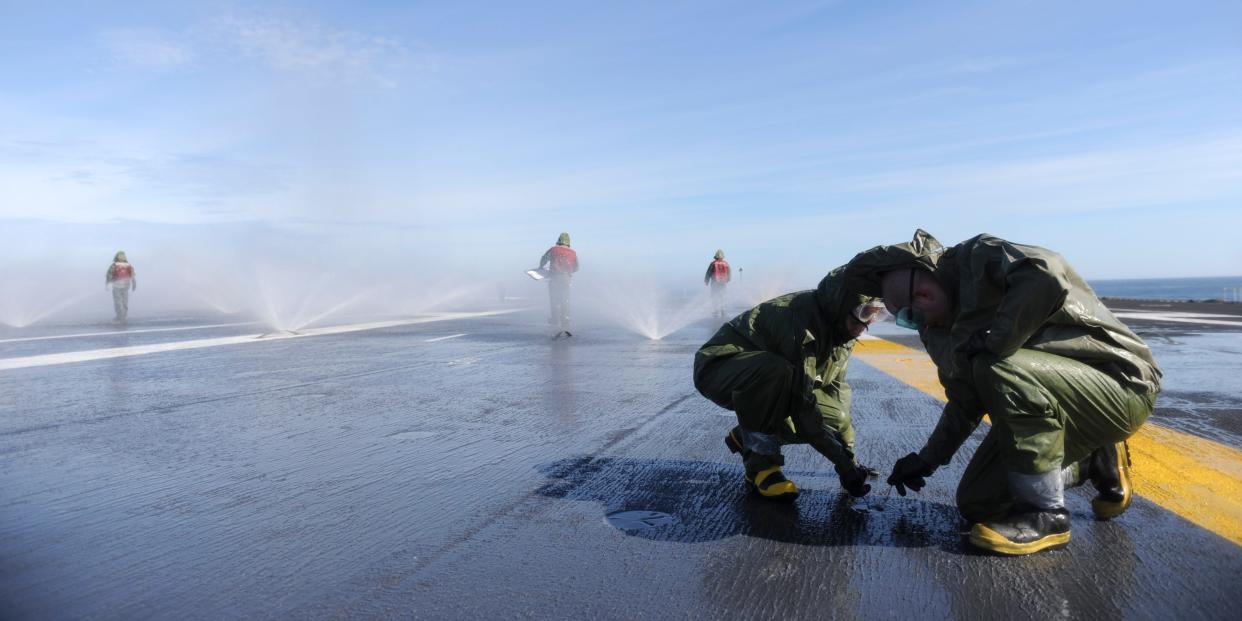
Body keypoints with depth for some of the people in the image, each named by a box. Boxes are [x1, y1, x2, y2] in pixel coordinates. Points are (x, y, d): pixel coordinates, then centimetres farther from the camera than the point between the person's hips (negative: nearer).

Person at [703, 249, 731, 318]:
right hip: (723, 283, 3)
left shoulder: (713, 263, -12)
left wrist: (706, 281, 6)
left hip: (715, 283, -3)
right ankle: (722, 312, 17)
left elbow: (708, 273, -8)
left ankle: (716, 312, 0)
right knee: (722, 297, 15)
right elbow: (729, 274, 8)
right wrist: (727, 280, 27)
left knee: (715, 297, 3)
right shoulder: (726, 263, -1)